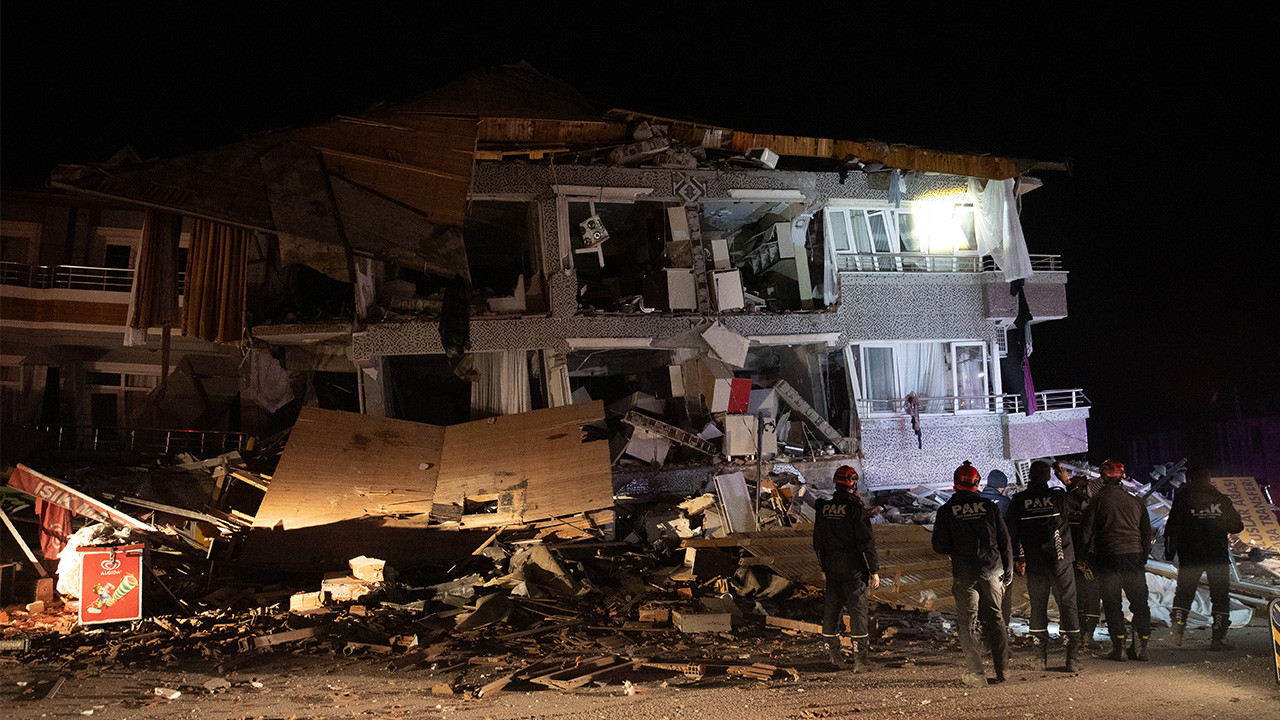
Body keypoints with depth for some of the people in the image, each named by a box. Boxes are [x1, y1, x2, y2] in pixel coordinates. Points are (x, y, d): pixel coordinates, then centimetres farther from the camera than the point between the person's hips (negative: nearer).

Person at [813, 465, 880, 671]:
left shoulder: (823, 508, 5)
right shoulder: (855, 507, -12)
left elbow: (818, 541, 13)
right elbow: (866, 540, -13)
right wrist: (874, 571, -9)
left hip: (832, 567, 5)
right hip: (853, 568, -5)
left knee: (831, 608, 13)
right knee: (857, 609, -2)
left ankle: (832, 652, 20)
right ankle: (860, 657, -3)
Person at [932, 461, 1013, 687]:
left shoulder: (946, 510, -4)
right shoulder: (989, 507, 1)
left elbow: (939, 547, -3)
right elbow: (1005, 541, 5)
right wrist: (1008, 572, 12)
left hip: (965, 574, -2)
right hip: (992, 572, 2)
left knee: (968, 622, 4)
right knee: (994, 619, 14)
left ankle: (975, 672, -4)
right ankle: (1001, 669, 13)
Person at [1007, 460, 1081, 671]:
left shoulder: (1018, 501, -1)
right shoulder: (1059, 496, -7)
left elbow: (1012, 533, 3)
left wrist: (1016, 558, 14)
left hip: (1034, 564, 2)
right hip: (1060, 561, -1)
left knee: (1038, 608, 11)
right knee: (1067, 607, 5)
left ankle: (1041, 657, 12)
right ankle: (1071, 658, 2)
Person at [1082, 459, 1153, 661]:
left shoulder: (1098, 500, -2)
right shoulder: (1135, 501, 11)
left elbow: (1087, 533, -4)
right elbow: (1147, 533, 15)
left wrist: (1087, 558, 8)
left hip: (1109, 558, -3)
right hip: (1135, 557, 3)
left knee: (1112, 605, 3)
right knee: (1139, 603, 11)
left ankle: (1119, 647, 0)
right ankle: (1141, 646, 10)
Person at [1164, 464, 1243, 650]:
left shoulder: (1182, 499, -3)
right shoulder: (1222, 499, 4)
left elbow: (1172, 528, -6)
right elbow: (1237, 526, 7)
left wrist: (1169, 552, 2)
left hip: (1190, 556, -1)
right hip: (1218, 556, 1)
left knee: (1183, 594, 10)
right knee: (1220, 597, 8)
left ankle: (1177, 632, 1)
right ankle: (1218, 638, 2)